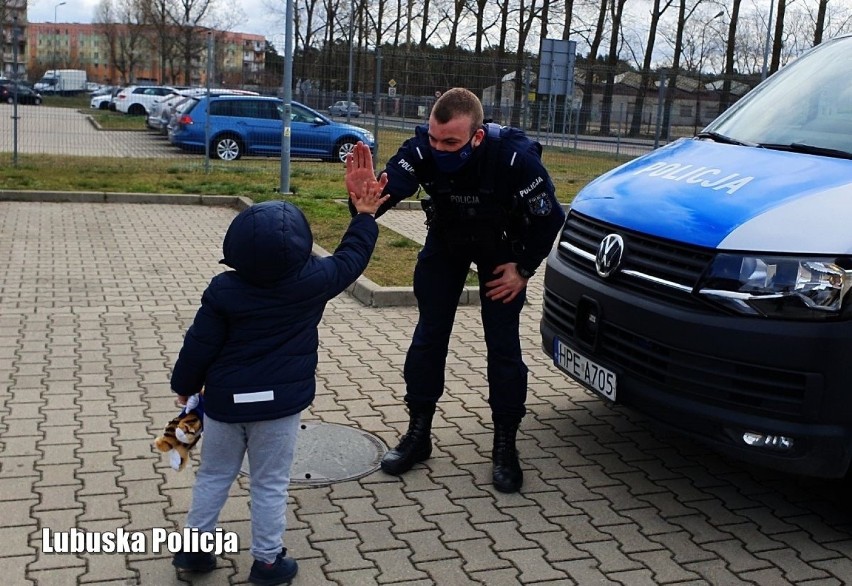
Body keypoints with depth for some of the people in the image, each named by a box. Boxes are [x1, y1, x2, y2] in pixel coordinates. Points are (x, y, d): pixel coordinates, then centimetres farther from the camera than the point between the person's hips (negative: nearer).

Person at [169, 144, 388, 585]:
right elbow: (350, 258, 4)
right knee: (270, 485, 11)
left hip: (226, 400, 2)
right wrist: (365, 216, 18)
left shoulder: (223, 290, -11)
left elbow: (199, 346, -7)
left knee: (213, 476, 19)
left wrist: (185, 386, 10)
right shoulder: (312, 282, -13)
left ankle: (194, 547, 30)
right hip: (279, 402, -1)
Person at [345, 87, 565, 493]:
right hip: (445, 242, 2)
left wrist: (524, 269, -17)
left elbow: (549, 217, -21)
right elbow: (390, 187, -44)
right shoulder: (421, 149, -31)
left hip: (501, 250, -2)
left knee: (503, 343, -4)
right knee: (429, 335, 2)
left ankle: (505, 446, 9)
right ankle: (418, 434, 16)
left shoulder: (514, 156, -35)